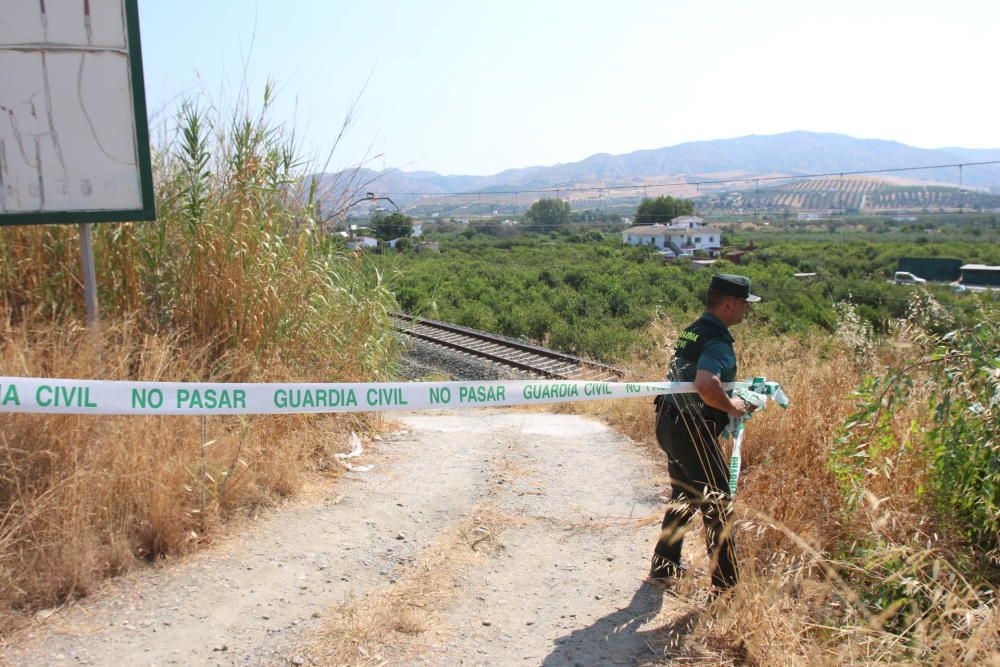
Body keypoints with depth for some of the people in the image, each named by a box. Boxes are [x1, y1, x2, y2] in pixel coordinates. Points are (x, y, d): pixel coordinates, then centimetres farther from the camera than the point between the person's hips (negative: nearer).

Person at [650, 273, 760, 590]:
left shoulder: (692, 332, 12)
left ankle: (664, 566, 34)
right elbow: (706, 386, -36)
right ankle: (726, 582, 8)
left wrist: (732, 396, 18)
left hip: (669, 424, 10)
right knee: (717, 504, 1)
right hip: (692, 431, -10)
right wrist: (731, 406, -17)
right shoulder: (716, 341, -19)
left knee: (684, 497, 23)